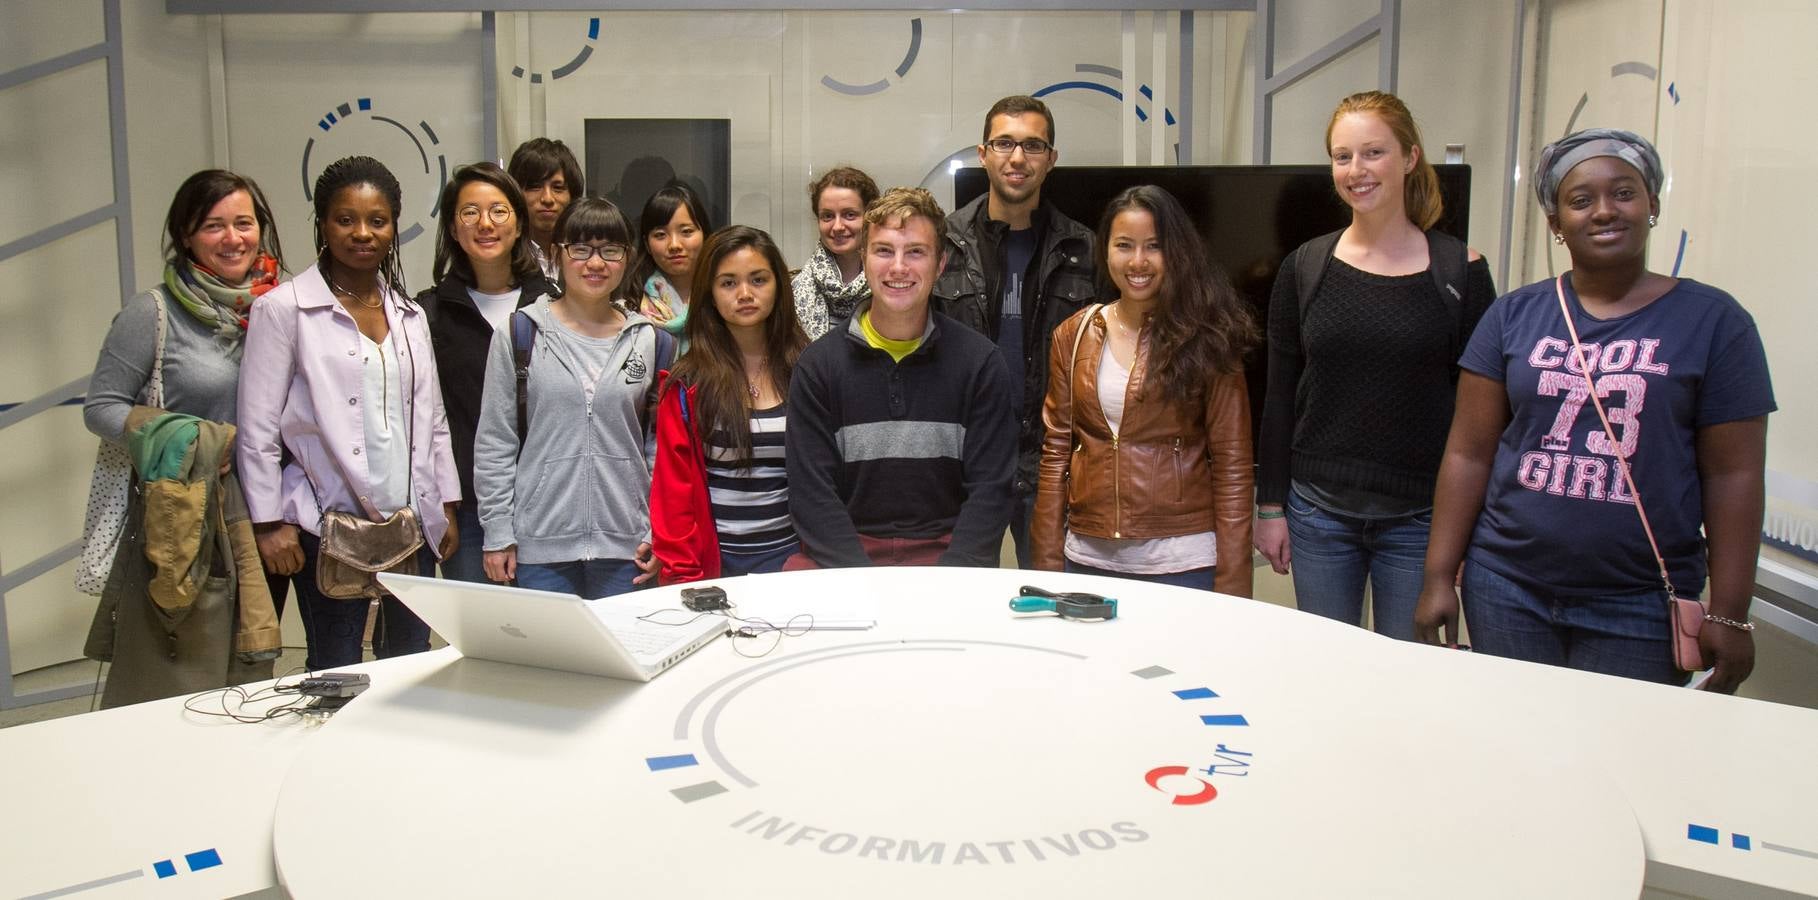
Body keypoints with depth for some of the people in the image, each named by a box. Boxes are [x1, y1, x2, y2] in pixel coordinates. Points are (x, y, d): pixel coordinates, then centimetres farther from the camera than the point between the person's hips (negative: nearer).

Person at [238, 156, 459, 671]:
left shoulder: (409, 314, 13)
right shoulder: (284, 308, -3)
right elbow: (258, 427, -5)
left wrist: (447, 507, 12)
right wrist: (270, 524, -8)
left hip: (411, 524, 5)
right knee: (337, 678, 2)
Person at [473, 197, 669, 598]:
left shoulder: (651, 341, 7)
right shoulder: (521, 333, 2)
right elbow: (494, 441, 2)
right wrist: (498, 534, -2)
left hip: (625, 548, 2)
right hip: (539, 543, -1)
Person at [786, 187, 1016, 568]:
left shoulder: (980, 361, 4)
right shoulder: (818, 363, 5)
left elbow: (989, 490, 1)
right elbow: (811, 494, -1)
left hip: (945, 549, 0)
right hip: (843, 556, 1)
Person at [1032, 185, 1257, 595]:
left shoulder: (1205, 341, -4)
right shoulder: (1073, 335, 6)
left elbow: (1233, 466, -4)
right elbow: (1055, 454, 8)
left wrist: (1231, 583, -8)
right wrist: (1048, 561, 4)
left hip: (1182, 562, -3)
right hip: (1089, 559, 3)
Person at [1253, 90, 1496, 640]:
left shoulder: (1459, 270, -2)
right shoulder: (1305, 267, 3)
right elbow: (1280, 397, 6)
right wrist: (1270, 506, 4)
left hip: (1419, 517, -1)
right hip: (1319, 511, 2)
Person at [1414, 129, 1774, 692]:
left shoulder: (1713, 321, -1)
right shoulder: (1514, 317, 4)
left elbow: (1733, 477, -3)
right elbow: (1469, 454, 3)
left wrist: (1728, 615, -5)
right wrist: (1439, 576, -1)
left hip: (1639, 609, -2)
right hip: (1507, 592, 2)